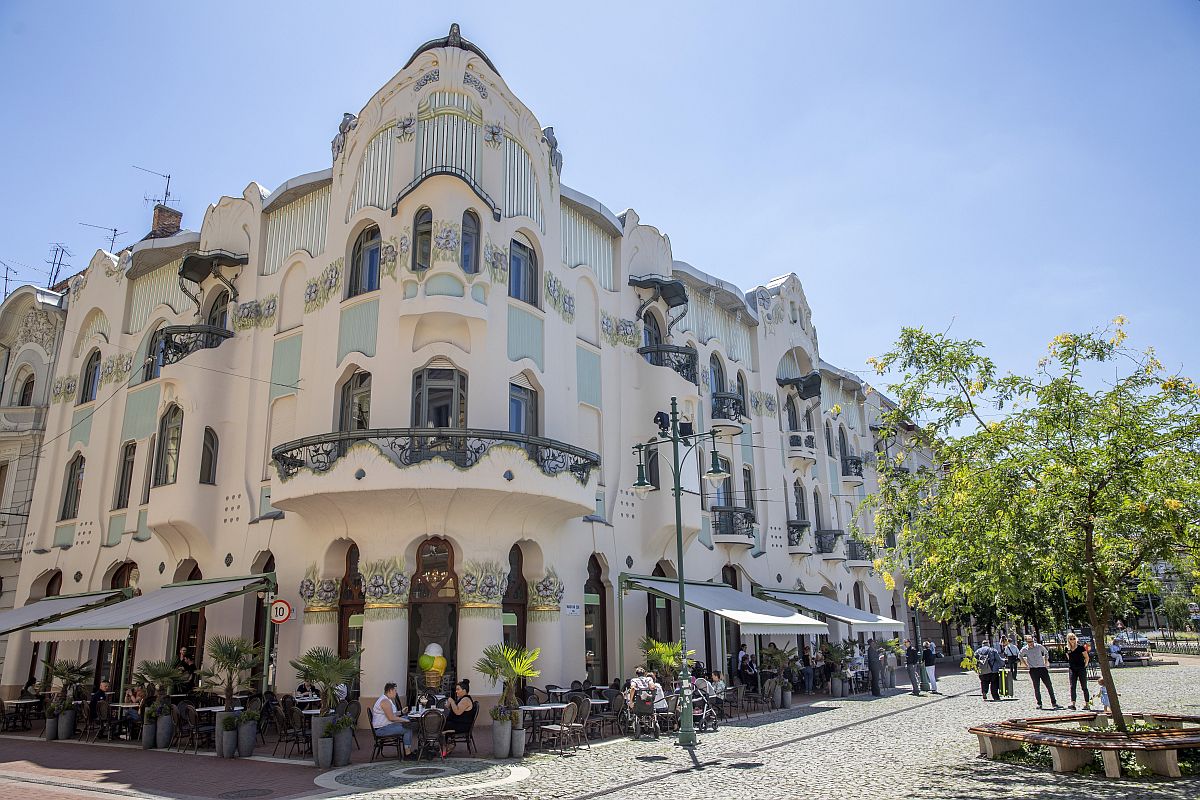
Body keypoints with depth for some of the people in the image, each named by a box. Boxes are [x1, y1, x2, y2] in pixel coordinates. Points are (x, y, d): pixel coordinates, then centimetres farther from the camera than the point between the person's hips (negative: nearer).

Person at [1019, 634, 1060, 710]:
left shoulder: (1039, 646, -3)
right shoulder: (1024, 650, -3)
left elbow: (1046, 653, 16)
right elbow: (1021, 656, 17)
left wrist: (1046, 663, 9)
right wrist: (1026, 665, 9)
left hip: (1042, 668, 1)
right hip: (1033, 670, -1)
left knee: (1049, 686, 0)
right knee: (1036, 688, 1)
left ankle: (1054, 702, 9)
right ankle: (1039, 703, 10)